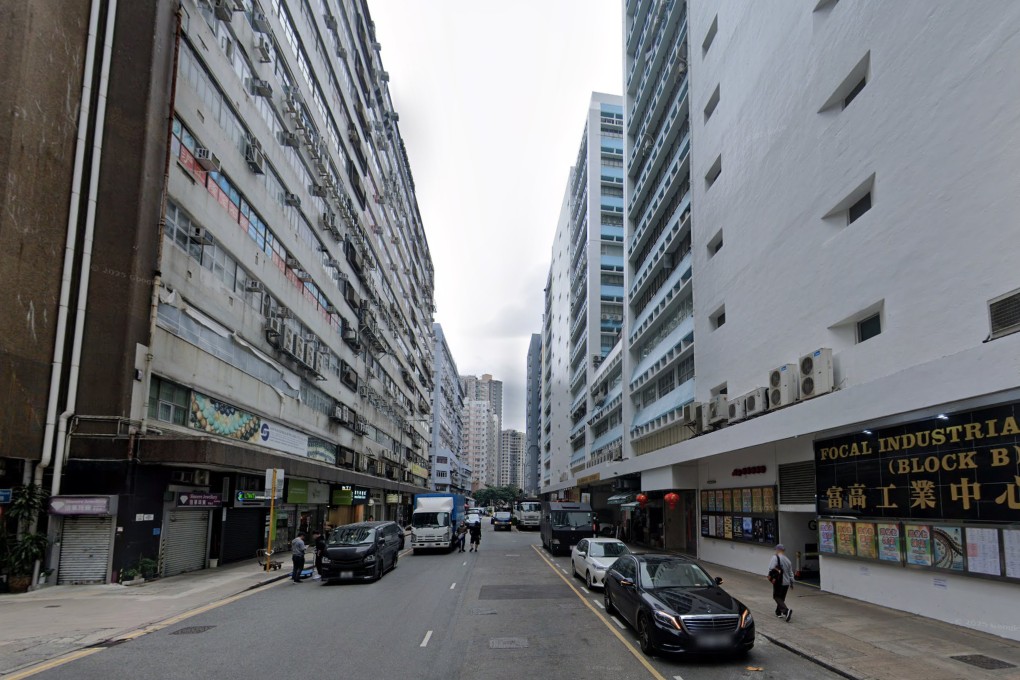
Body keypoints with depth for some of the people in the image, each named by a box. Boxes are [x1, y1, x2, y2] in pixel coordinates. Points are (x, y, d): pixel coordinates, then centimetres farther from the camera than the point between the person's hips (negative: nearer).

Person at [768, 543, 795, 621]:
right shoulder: (787, 559, 11)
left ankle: (786, 610, -21)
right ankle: (779, 612, 29)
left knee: (777, 597, -1)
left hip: (778, 582, -7)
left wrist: (771, 576, -6)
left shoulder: (775, 557, -10)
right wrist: (791, 582, 26)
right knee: (781, 597, 20)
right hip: (786, 582, 7)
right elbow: (791, 572, 16)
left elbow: (771, 568, -22)